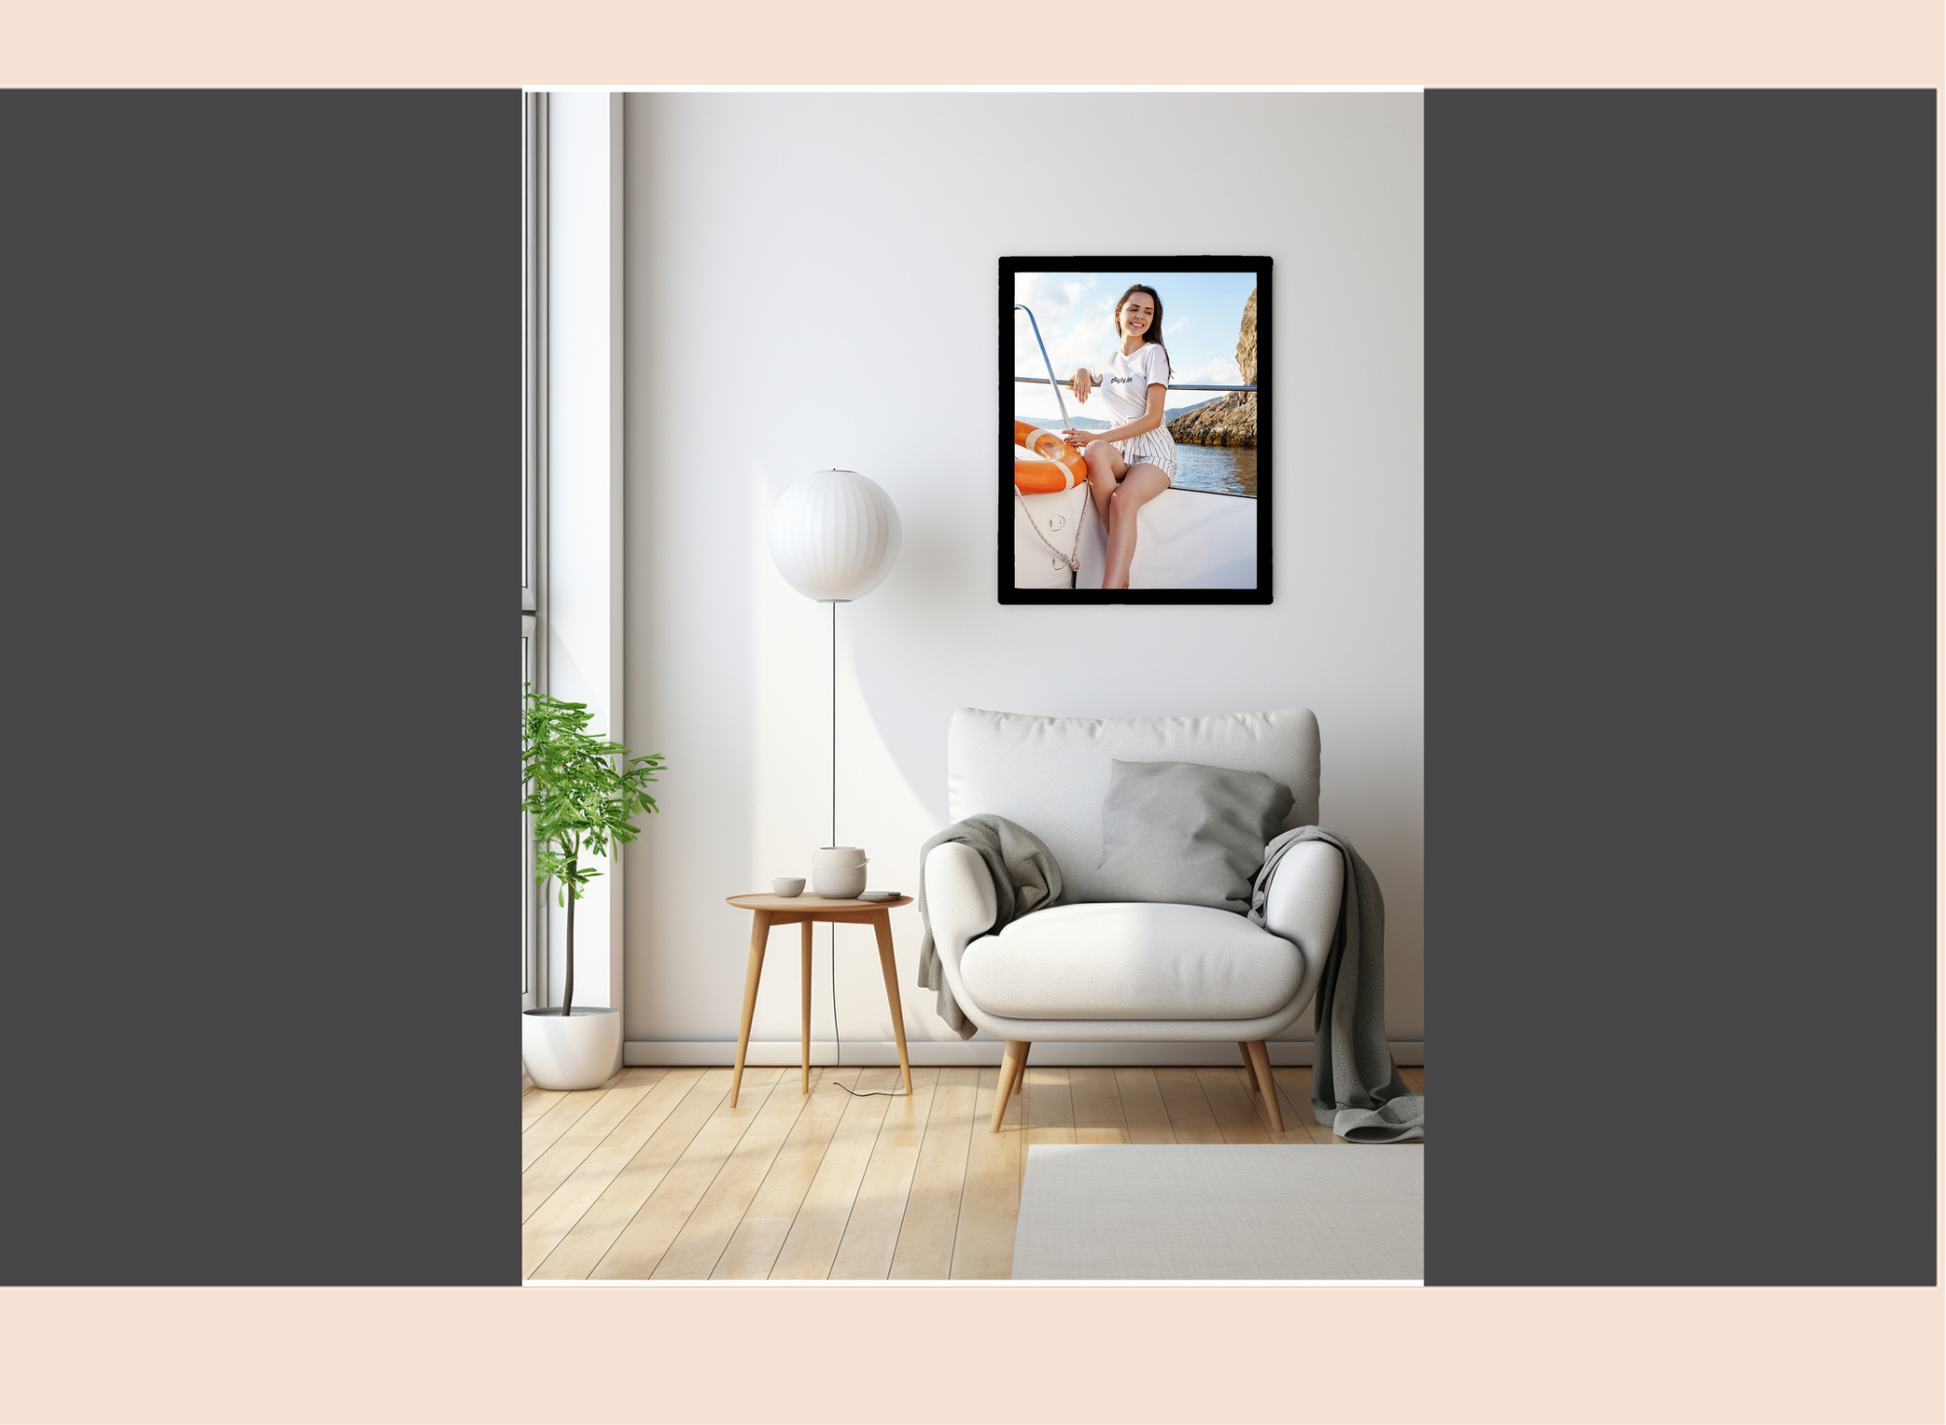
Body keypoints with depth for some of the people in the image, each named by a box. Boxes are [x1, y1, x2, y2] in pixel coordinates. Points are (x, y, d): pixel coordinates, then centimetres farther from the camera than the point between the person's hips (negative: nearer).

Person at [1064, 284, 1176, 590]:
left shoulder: (1154, 353, -1)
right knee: (1095, 450, -34)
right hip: (1119, 453, 4)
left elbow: (1153, 418, -10)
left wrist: (1098, 436, -18)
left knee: (1122, 500, -36)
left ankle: (1112, 586, -49)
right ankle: (1122, 568, -36)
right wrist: (1082, 372, 9)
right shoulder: (1111, 362, 17)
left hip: (1153, 452, -4)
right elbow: (1071, 381, 36)